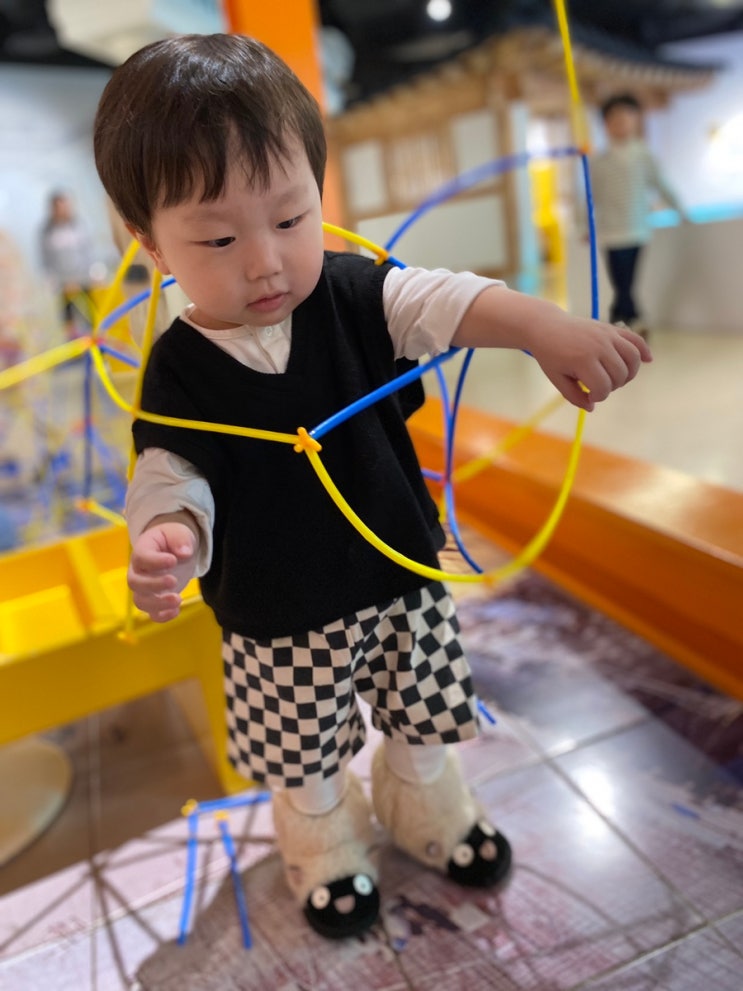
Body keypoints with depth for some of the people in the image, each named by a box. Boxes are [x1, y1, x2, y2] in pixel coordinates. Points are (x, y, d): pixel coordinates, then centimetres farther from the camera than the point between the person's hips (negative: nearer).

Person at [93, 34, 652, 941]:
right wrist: (169, 535, -37)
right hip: (278, 617, -1)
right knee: (303, 754, 19)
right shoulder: (178, 371, -15)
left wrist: (543, 326, -43)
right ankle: (328, 847, 52)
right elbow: (172, 475, -14)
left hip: (401, 575, 2)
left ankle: (428, 810, 55)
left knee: (419, 719, 23)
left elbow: (439, 302, -25)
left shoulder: (350, 294, -13)